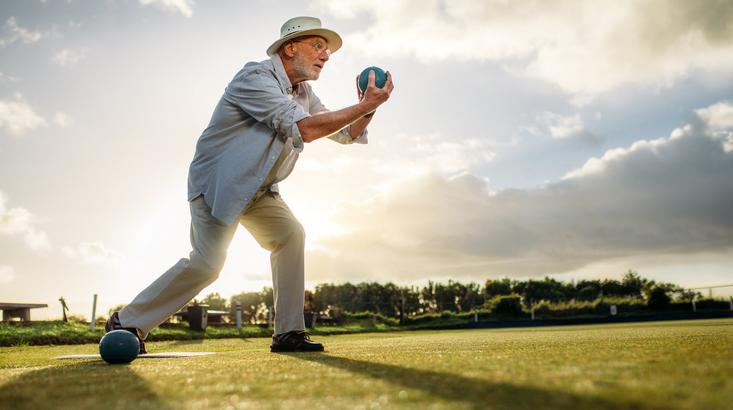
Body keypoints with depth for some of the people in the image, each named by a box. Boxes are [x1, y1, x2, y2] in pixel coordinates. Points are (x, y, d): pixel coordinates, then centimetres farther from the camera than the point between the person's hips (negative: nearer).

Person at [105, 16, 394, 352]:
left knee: (290, 236, -7)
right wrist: (364, 107, -27)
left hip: (258, 189, 9)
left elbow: (346, 133, 9)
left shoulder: (303, 93, 8)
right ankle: (127, 323, 0)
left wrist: (368, 106, -11)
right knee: (206, 263, -15)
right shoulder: (256, 78, -20)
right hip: (217, 183, -9)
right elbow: (304, 128, -30)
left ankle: (288, 333, -3)